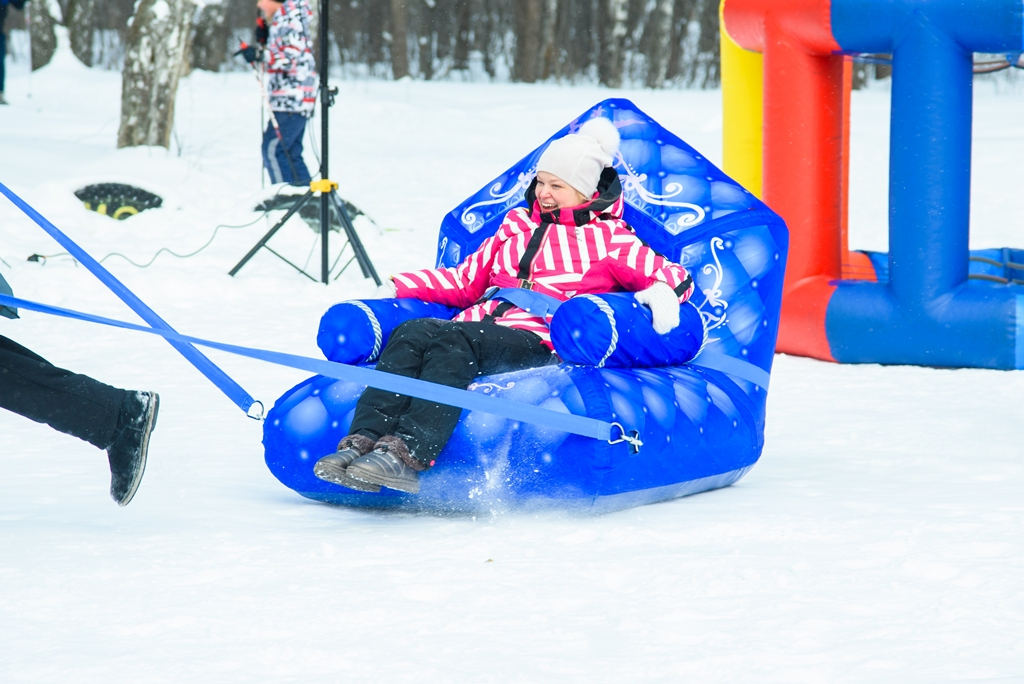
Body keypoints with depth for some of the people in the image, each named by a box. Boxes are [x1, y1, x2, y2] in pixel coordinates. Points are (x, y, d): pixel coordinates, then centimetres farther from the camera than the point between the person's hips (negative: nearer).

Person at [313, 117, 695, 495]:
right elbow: (466, 280, 32)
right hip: (482, 325, 6)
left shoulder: (607, 238, 16)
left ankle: (408, 455, -52)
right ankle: (364, 441, -41)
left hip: (538, 341, -6)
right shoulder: (516, 227, 32)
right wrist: (397, 288, 21)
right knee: (413, 332, -26)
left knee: (453, 340, -35)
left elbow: (673, 276, 9)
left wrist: (663, 293, -16)